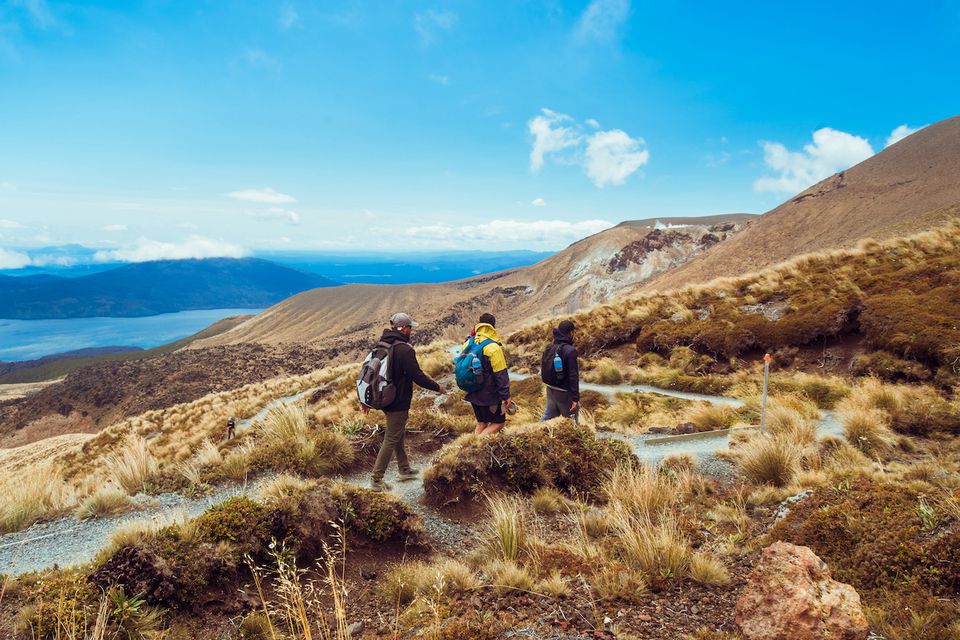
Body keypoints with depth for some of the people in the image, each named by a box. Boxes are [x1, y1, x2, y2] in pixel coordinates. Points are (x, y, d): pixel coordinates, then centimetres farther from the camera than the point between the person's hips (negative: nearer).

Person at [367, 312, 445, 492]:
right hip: (398, 403, -9)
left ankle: (404, 470, 36)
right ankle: (377, 479, 3)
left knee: (398, 434, 23)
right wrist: (437, 387, -5)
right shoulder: (405, 350, -22)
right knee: (391, 440, -1)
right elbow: (417, 376, -21)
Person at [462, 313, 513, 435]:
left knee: (481, 423, 19)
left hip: (473, 393, 7)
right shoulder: (493, 347, -19)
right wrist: (506, 396, -12)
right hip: (490, 395, -7)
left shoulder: (467, 344, 1)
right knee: (498, 423, 6)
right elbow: (501, 374, -17)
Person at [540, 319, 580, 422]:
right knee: (570, 420, 9)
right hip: (564, 392, -7)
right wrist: (575, 398, -19)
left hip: (550, 389, 7)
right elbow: (573, 376, -22)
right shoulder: (570, 350, -21)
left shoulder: (549, 347, 2)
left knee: (548, 415, 18)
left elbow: (543, 367, 11)